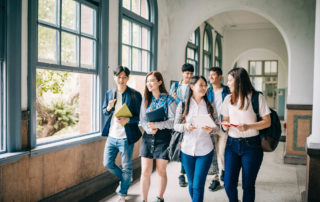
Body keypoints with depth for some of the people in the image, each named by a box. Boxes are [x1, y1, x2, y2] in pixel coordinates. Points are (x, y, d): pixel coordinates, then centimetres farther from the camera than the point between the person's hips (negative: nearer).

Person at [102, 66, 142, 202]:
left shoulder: (135, 95, -9)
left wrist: (128, 120, -25)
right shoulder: (109, 93, 6)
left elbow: (139, 116, -7)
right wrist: (108, 108, -8)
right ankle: (125, 179, 39)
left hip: (126, 137, -5)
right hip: (112, 136, 5)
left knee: (126, 168, 8)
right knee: (107, 164, 12)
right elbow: (104, 111, 15)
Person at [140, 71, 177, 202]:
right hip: (147, 137, 3)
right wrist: (149, 129, -14)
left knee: (161, 171, 8)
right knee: (145, 171, 1)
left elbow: (173, 121, -10)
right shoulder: (146, 99, 9)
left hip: (163, 138, -3)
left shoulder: (169, 100, -3)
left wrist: (156, 125, -22)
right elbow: (142, 120, 6)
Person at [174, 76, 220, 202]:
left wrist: (211, 130, -17)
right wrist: (185, 126, -19)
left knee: (198, 185, -4)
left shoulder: (210, 105, 4)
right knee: (191, 184, 15)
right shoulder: (183, 105, 1)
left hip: (205, 150, -1)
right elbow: (176, 125, 2)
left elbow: (217, 126, 5)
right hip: (187, 150, 1)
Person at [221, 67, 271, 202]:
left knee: (248, 186, 4)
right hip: (232, 144, 4)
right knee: (229, 185, 3)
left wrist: (249, 126, -20)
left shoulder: (257, 97, -4)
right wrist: (225, 125, -7)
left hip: (251, 145, -3)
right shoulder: (228, 98, 10)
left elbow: (267, 122, -4)